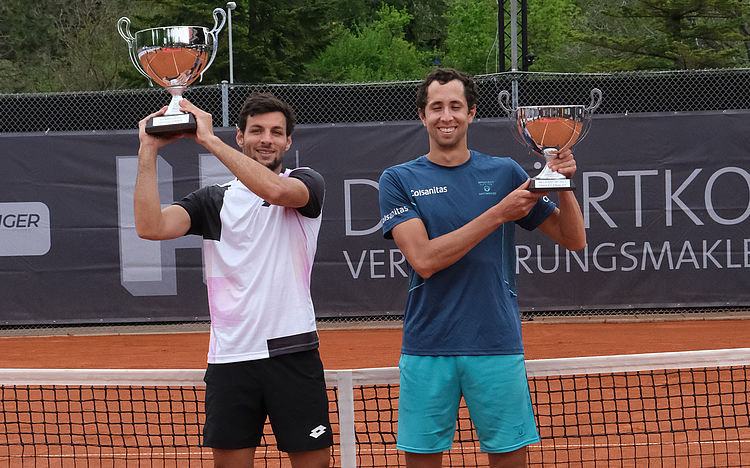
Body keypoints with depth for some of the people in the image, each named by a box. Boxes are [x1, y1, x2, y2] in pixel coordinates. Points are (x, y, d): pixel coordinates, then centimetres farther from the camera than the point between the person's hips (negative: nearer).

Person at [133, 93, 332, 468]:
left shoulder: (307, 183, 5)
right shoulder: (213, 200, 11)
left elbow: (276, 190, -19)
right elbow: (150, 226, -4)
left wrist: (210, 140, -16)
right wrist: (148, 151, -9)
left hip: (293, 352, -2)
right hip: (231, 356, 2)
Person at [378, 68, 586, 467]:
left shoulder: (504, 173, 7)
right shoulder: (399, 180, 2)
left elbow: (574, 240, 8)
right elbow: (424, 260, -12)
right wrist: (499, 214, -16)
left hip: (496, 345, 1)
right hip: (426, 349, -1)